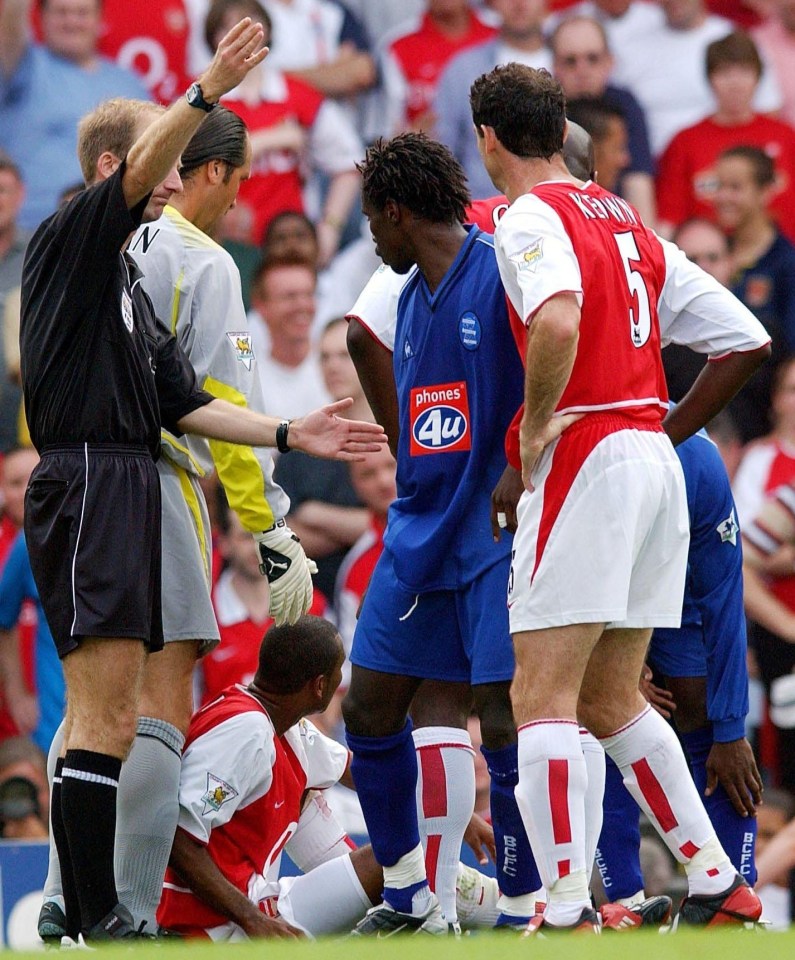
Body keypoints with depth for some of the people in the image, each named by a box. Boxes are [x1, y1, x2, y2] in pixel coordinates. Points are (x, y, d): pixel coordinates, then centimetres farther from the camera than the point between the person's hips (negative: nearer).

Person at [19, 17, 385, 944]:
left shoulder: (130, 284, 24)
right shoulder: (71, 242, -3)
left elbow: (184, 403, 20)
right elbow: (137, 174, -23)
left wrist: (289, 435, 13)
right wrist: (207, 94, -36)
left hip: (127, 490, 10)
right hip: (85, 479, -10)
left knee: (101, 717, 8)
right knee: (105, 713, -15)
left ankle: (85, 911, 9)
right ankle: (94, 920, -19)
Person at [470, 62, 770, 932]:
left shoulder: (529, 218, -7)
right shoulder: (627, 223, 17)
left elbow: (557, 319, -29)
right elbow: (747, 340, 17)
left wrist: (537, 426, -17)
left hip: (585, 460, -8)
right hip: (654, 464, 8)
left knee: (541, 697, -8)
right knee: (608, 701, 17)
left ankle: (566, 910, -15)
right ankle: (716, 882, 16)